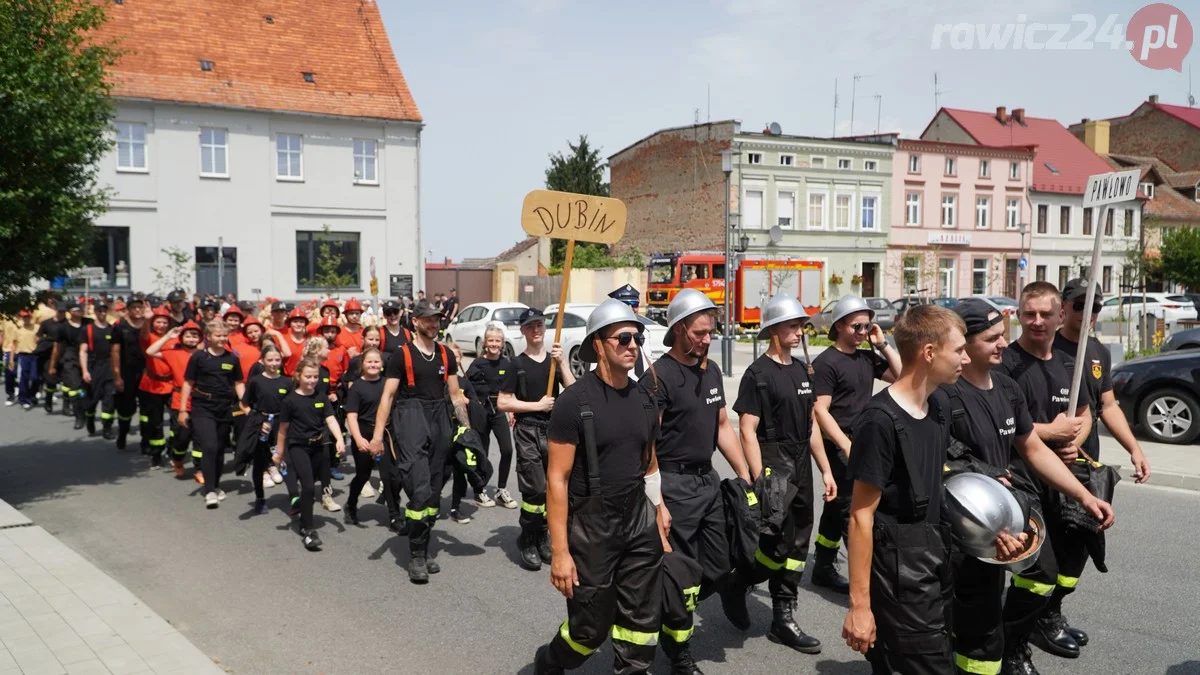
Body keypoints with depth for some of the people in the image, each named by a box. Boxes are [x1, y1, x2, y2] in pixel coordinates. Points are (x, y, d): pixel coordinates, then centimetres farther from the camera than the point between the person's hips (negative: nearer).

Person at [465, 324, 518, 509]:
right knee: (482, 453, 7)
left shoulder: (507, 364, 3)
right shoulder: (477, 364, -6)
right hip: (481, 411, -2)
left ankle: (501, 491, 5)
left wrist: (511, 412, 9)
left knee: (507, 450, -8)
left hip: (499, 410, 2)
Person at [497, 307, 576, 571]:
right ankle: (528, 542, 5)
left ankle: (542, 536, 24)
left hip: (553, 430, 4)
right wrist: (538, 405, -9)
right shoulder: (518, 364, -1)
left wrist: (563, 363, -14)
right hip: (528, 431, -4)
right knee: (535, 489, -10)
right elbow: (502, 403, -6)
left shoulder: (555, 359, 9)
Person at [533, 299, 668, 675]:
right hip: (591, 527, -5)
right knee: (591, 629, 7)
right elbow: (557, 479, -14)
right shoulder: (575, 401, -13)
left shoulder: (645, 401, 6)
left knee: (643, 624, 9)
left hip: (639, 523, 5)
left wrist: (662, 528, 11)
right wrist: (560, 552, -16)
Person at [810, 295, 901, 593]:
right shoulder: (826, 363, -11)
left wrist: (882, 344, 4)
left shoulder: (867, 358, 11)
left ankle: (824, 569, 23)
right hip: (840, 447, -7)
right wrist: (847, 447, -20)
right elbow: (820, 411, -15)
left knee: (837, 509, 13)